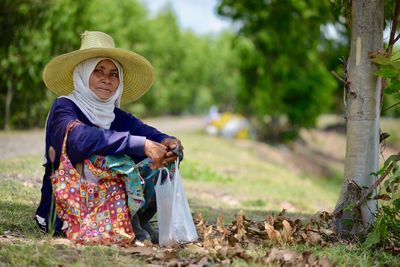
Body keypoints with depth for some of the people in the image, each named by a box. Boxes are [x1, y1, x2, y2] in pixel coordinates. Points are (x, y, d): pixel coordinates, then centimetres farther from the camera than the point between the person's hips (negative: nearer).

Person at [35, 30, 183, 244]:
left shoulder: (119, 118, 8)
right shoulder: (64, 108, -9)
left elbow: (155, 137, -6)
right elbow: (81, 139, -31)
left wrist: (168, 144, -31)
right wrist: (141, 144, -37)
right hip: (65, 214, -6)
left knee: (163, 160, -2)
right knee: (112, 157, -29)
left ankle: (136, 220, -8)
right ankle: (129, 225, -13)